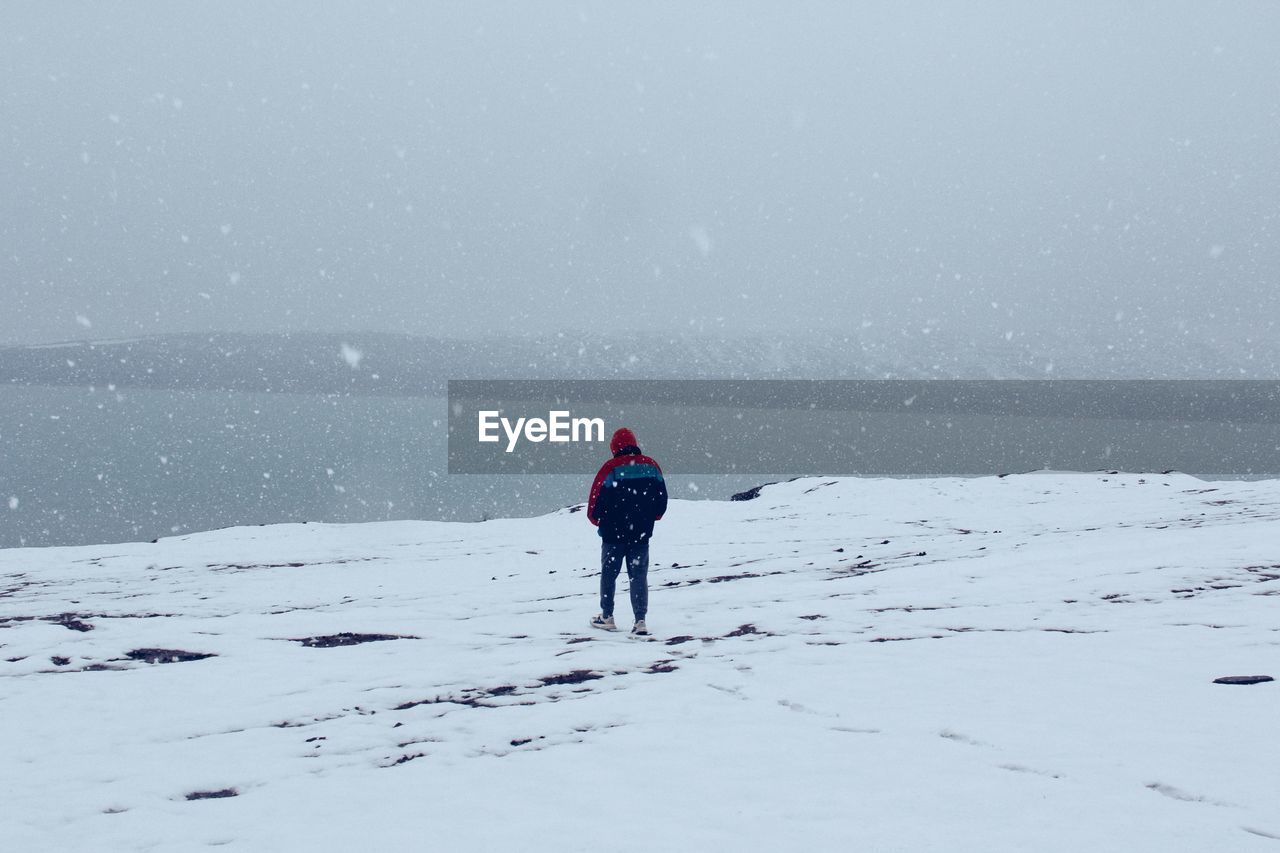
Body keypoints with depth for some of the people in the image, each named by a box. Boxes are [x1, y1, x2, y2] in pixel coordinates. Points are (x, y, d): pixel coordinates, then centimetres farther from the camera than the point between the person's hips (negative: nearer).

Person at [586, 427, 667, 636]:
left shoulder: (610, 469, -13)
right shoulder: (651, 466, 0)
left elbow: (596, 500, -11)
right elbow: (662, 499, 7)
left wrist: (596, 519, 10)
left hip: (614, 533, -3)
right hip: (642, 533, 3)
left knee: (609, 574, 14)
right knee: (639, 576, 6)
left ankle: (607, 617, 20)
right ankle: (640, 620, -3)